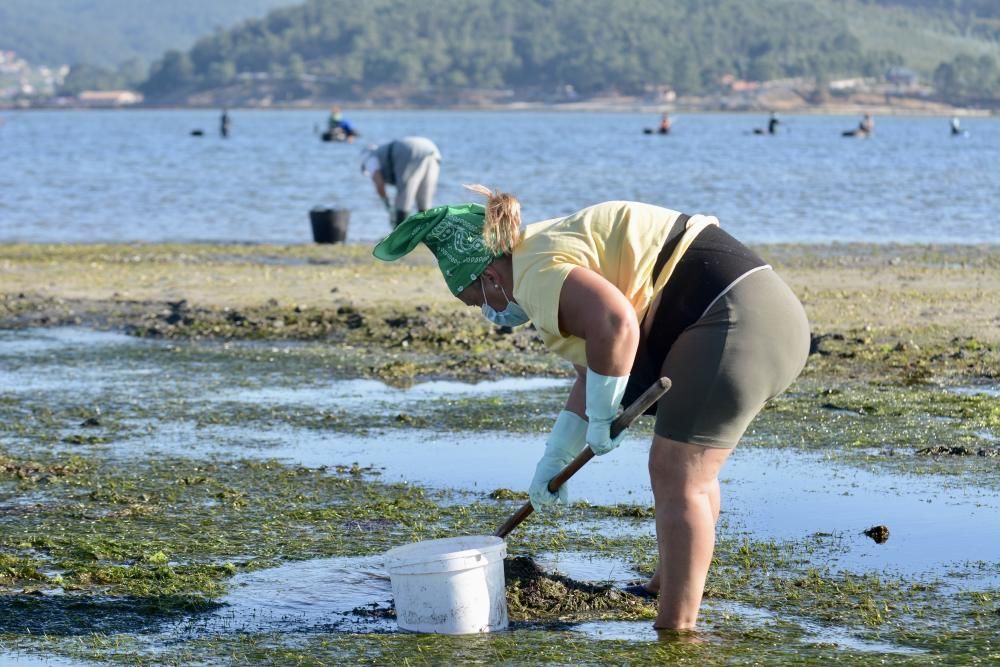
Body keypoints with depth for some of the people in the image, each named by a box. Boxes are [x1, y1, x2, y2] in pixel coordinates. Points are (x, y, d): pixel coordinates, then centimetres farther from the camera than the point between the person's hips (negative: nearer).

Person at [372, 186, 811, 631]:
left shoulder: (537, 271, -12)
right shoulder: (563, 253, 21)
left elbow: (614, 325, -30)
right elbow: (595, 372, 26)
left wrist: (599, 417, -17)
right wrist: (553, 459, 25)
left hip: (730, 318, -11)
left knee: (677, 478, -6)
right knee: (684, 469, 23)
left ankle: (675, 629, -3)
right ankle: (666, 589, 36)